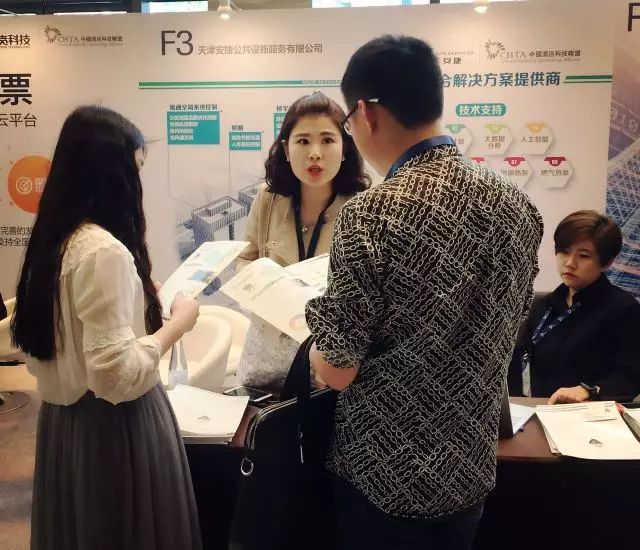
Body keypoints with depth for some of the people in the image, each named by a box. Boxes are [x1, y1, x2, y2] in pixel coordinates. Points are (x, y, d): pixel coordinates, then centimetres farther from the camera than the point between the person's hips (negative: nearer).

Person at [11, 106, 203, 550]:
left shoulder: (56, 240, 3)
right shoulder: (104, 250, -24)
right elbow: (117, 375, -27)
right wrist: (178, 322, -15)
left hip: (63, 418, 9)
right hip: (113, 428, -8)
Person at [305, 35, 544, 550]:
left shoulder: (372, 215, -25)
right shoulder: (517, 204, -6)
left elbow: (339, 371, -19)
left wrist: (315, 343, 2)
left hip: (387, 473, -5)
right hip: (472, 465, 5)